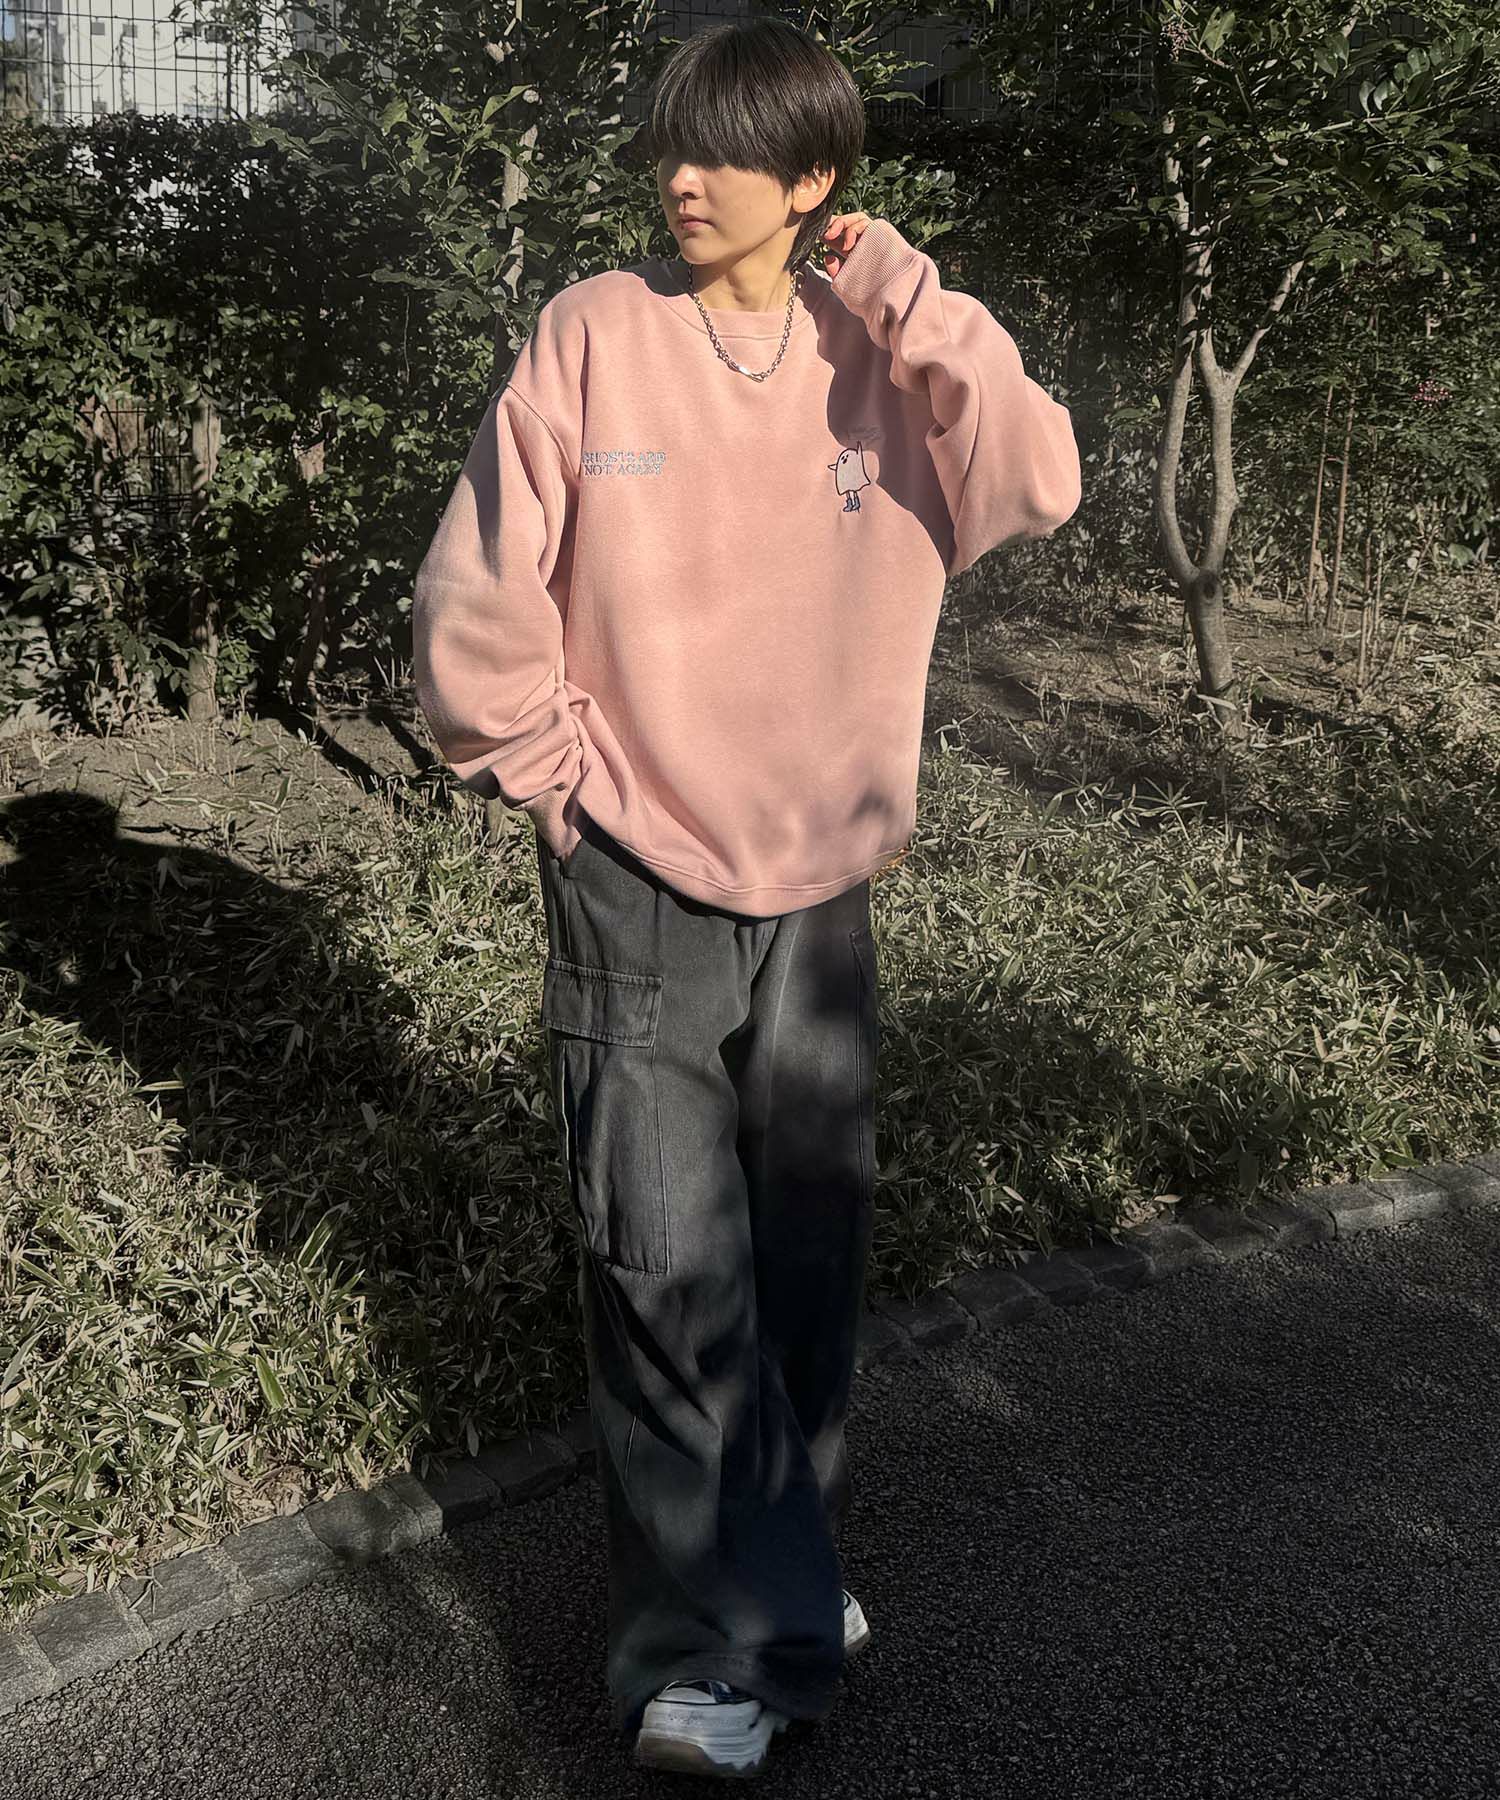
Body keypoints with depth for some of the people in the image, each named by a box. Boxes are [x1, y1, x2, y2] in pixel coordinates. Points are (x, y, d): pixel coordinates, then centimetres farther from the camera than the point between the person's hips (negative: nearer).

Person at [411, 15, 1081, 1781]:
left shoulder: (883, 362, 2)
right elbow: (475, 600, -5)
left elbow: (1037, 488, -14)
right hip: (637, 897, -3)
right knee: (673, 1274, -2)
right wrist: (558, 774, -3)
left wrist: (904, 302, -11)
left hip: (820, 896, 3)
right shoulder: (593, 336, -5)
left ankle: (781, 1563, 35)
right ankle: (721, 1645, 12)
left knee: (809, 1256, 14)